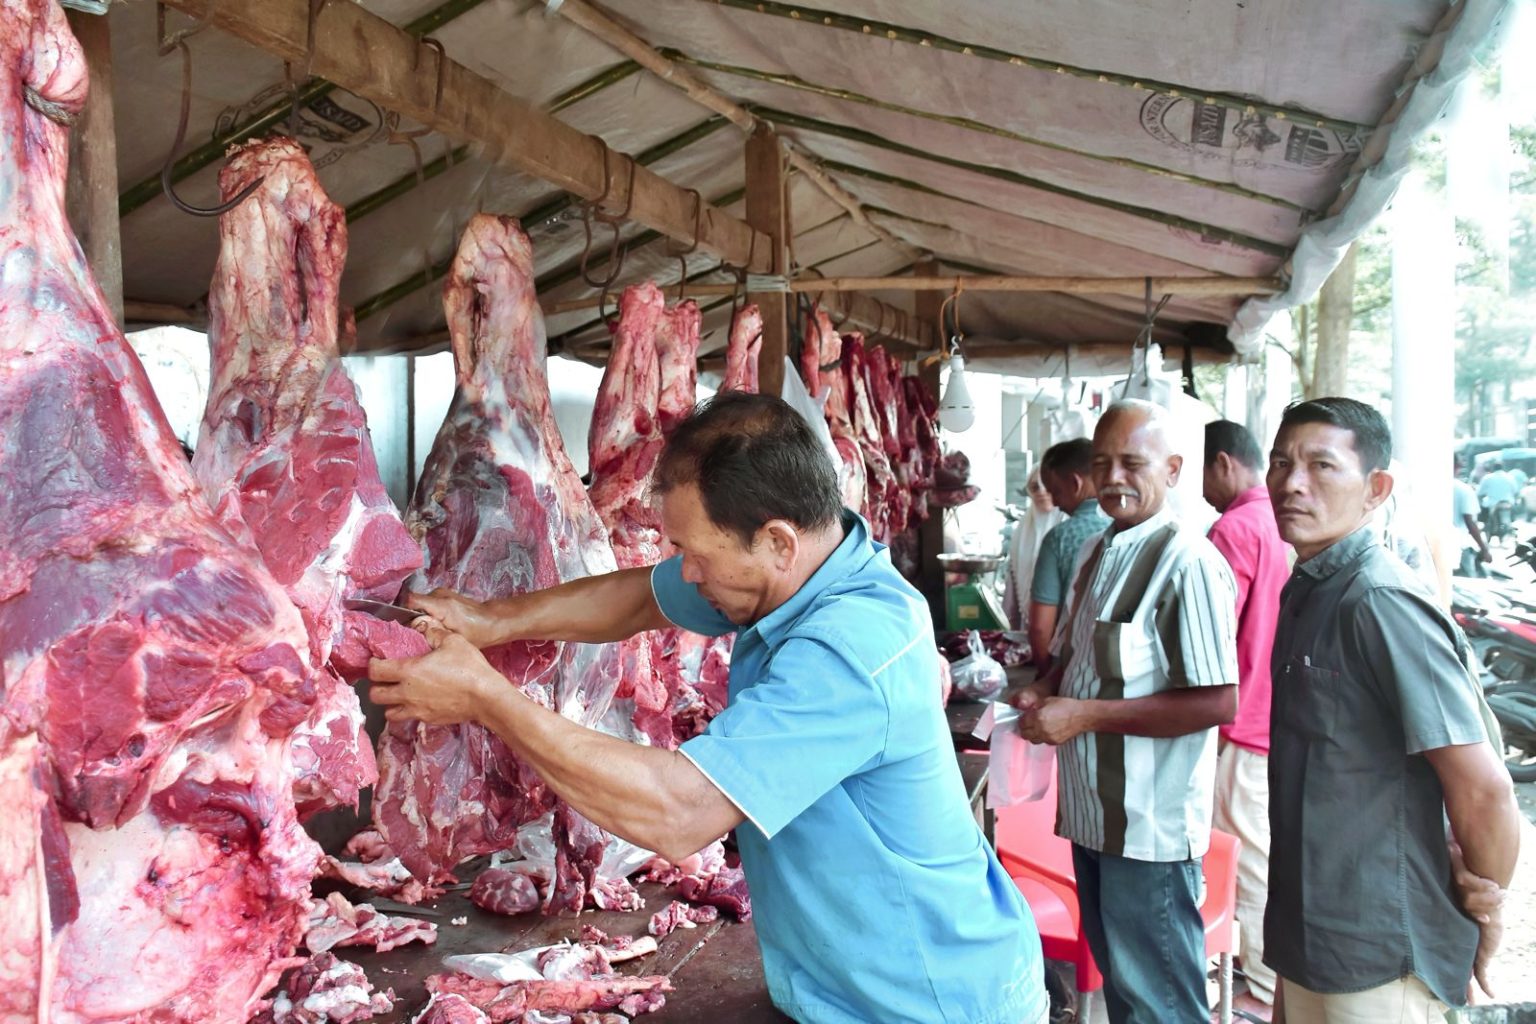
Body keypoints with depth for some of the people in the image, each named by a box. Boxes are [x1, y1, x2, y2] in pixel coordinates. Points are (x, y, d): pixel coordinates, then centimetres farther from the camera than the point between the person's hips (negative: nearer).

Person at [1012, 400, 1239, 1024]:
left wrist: (1085, 715, -23)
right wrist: (1042, 693, -1)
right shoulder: (1097, 554, 8)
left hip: (1151, 828, -8)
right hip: (1092, 812, 8)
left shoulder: (1187, 562, -18)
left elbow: (1217, 702, -23)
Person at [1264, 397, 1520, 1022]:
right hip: (1307, 929, 8)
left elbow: (1482, 788, -22)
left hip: (1373, 954, -8)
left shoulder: (1381, 601, -22)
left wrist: (1483, 910, -7)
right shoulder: (1304, 590, 7)